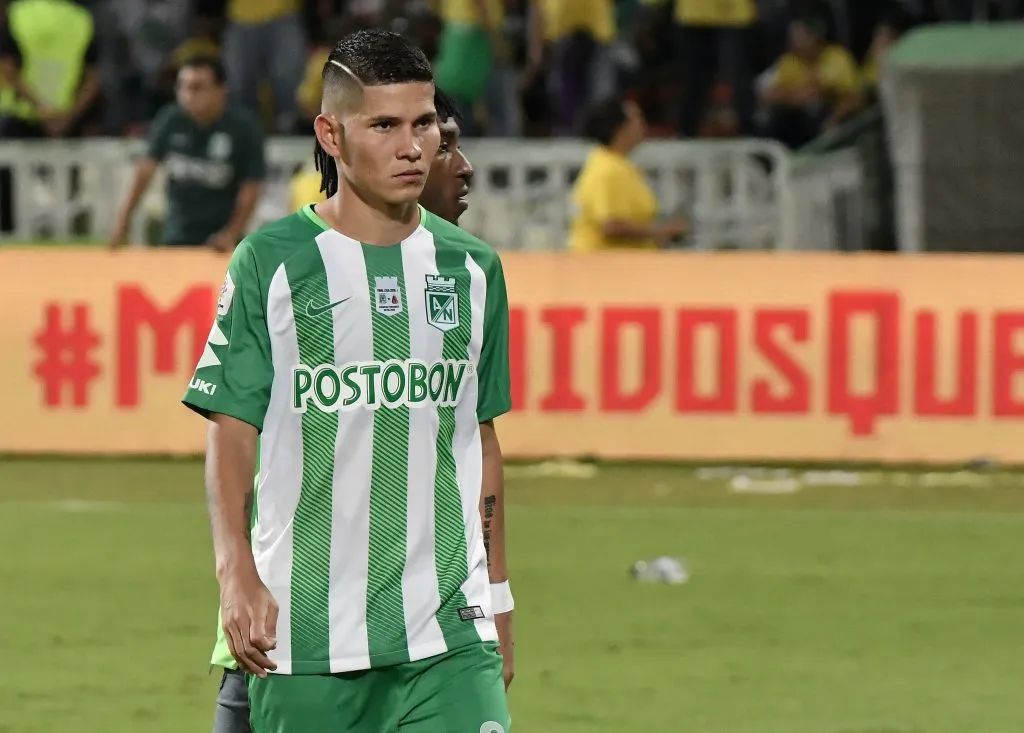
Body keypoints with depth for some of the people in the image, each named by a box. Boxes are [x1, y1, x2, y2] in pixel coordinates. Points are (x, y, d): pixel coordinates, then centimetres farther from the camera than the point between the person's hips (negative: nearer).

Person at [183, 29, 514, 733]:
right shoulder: (273, 261, -1)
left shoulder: (471, 268, 10)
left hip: (449, 626, 2)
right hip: (305, 626, -2)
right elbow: (232, 430, -3)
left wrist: (498, 600, 19)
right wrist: (237, 574, -15)